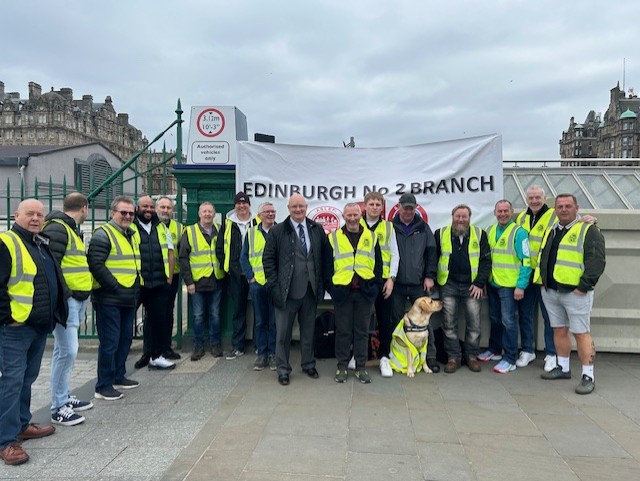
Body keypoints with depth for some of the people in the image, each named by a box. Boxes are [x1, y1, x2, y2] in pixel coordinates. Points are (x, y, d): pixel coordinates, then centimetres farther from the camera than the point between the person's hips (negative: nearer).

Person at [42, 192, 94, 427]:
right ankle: (58, 408, 2)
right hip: (65, 300, -10)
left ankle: (64, 397, 27)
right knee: (67, 351, -8)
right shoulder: (56, 229, -13)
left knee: (65, 350, 16)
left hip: (77, 299, 10)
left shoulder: (71, 229, 19)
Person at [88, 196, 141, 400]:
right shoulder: (103, 234, -10)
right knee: (109, 343, -3)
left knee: (125, 339, 16)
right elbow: (96, 265, -19)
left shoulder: (132, 235, 17)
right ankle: (103, 386, 7)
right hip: (109, 299, -9)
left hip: (129, 299, 9)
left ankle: (118, 376, 31)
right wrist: (114, 286, -17)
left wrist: (136, 290, 13)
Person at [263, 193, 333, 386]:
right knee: (283, 332, 6)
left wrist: (326, 281, 5)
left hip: (310, 291, 3)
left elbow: (327, 256, 10)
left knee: (308, 331, 15)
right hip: (287, 291, -2)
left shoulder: (317, 229, 6)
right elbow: (268, 259, -2)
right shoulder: (277, 231, -2)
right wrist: (274, 285, -8)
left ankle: (308, 364, 33)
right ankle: (282, 369, 20)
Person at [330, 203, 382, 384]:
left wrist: (375, 286, 2)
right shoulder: (334, 238, 4)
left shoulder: (371, 237, 8)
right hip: (342, 291, -1)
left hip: (364, 292, 1)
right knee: (343, 330, 6)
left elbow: (378, 264, 10)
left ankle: (361, 367, 18)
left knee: (362, 331, 7)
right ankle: (342, 367, 18)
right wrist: (331, 287, 0)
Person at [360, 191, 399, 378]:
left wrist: (391, 278, -5)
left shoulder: (388, 227, 7)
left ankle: (384, 357, 14)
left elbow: (394, 254, 4)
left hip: (383, 280, 1)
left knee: (384, 320, 3)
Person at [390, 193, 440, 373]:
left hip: (419, 284, 1)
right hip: (397, 284, 0)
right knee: (397, 321, 9)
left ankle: (430, 356, 11)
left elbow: (431, 252, 5)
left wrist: (430, 276, -2)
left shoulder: (423, 227, 6)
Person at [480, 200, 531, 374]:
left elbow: (526, 261, -12)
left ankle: (510, 359, 7)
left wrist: (521, 286, -16)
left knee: (508, 320, -2)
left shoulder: (518, 232, -10)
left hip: (510, 285, -6)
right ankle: (494, 350, 32)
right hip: (493, 283, 6)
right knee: (495, 318, 17)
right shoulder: (490, 231, 9)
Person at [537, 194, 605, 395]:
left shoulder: (589, 231, -6)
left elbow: (597, 261, -14)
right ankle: (563, 368, 26)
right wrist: (543, 281, 13)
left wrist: (583, 286, -18)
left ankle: (588, 376, 7)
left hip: (575, 293, -6)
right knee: (559, 331, 14)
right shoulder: (551, 231, 15)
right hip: (550, 291, 7)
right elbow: (543, 258, 23)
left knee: (581, 333, -2)